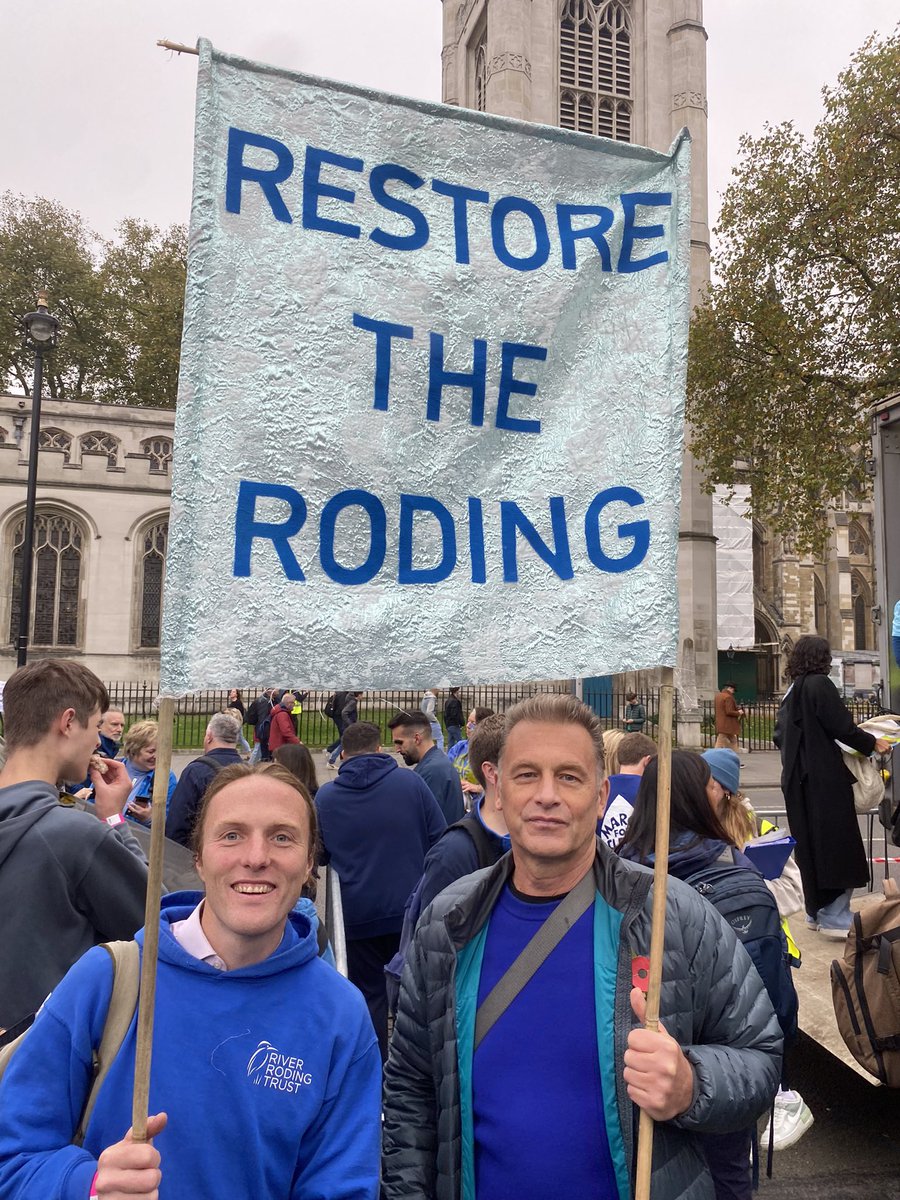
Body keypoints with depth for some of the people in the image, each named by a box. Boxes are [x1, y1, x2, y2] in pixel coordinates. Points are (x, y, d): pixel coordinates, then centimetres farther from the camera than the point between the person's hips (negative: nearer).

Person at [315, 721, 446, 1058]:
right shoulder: (410, 782, -8)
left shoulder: (325, 797, -5)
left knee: (369, 995, 14)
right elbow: (441, 840, -2)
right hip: (411, 910, 0)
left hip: (358, 916, 0)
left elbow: (318, 857, 7)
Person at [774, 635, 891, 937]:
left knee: (809, 844, 14)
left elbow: (780, 736, 16)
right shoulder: (820, 685, -11)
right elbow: (842, 727, -15)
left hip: (797, 780, 8)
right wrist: (872, 743, -2)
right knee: (836, 845, -1)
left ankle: (816, 912, 22)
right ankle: (833, 916, 2)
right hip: (825, 779, -8)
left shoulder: (791, 692, 13)